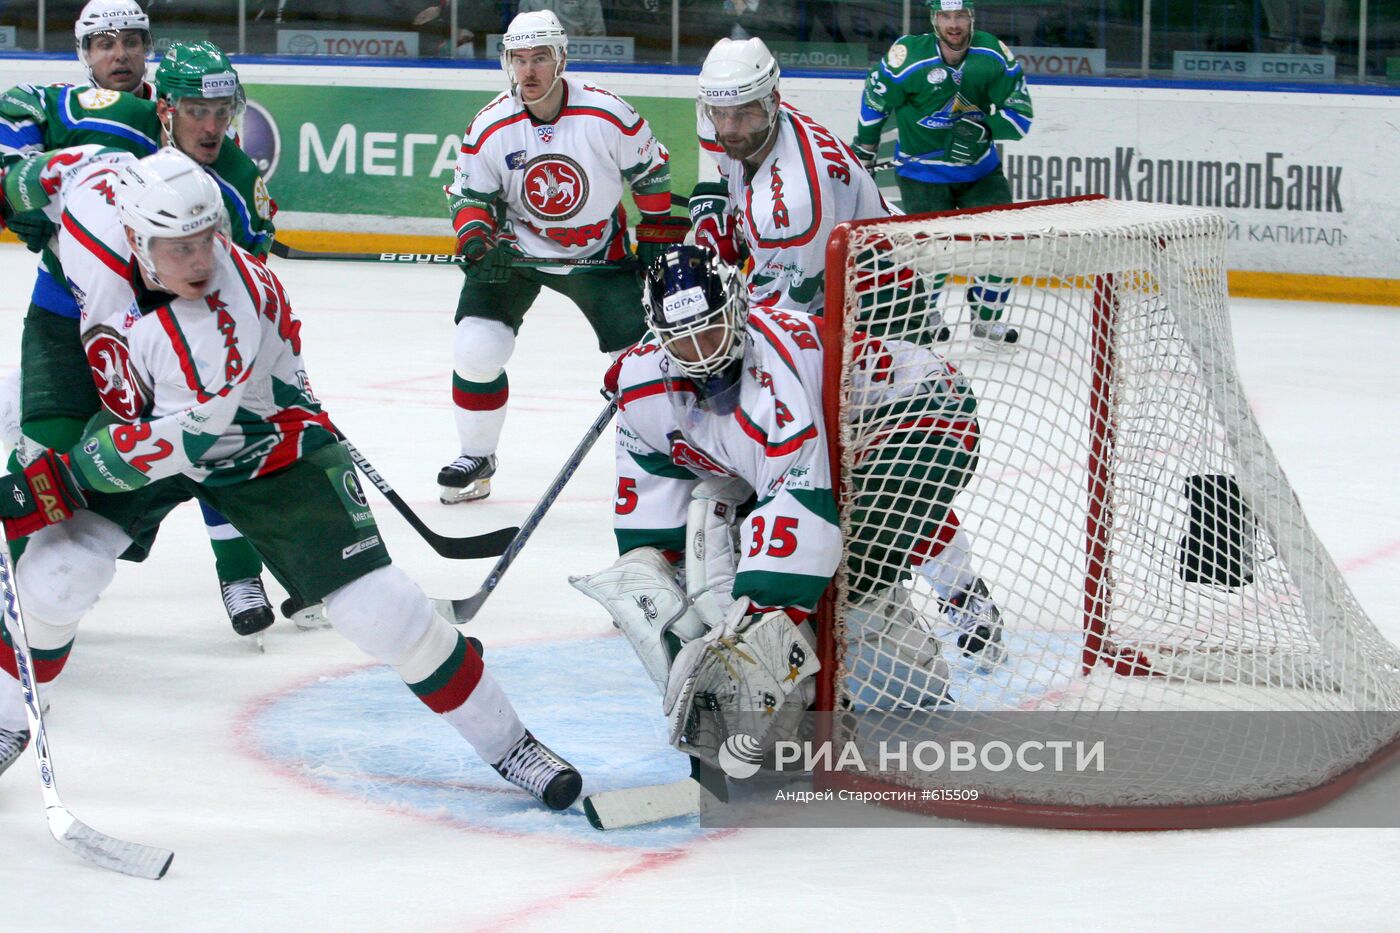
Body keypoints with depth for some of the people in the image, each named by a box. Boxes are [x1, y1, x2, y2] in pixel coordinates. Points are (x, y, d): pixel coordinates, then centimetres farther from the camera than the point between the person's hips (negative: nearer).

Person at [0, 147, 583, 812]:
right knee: (56, 573, -10)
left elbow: (178, 441, -32)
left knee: (373, 605, -10)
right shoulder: (94, 203, -26)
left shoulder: (227, 320, -39)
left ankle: (505, 741, 5)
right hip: (135, 418, 5)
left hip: (266, 449, -4)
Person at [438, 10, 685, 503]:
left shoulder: (608, 115, -20)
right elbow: (468, 194, -4)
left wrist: (658, 236, 2)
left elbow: (651, 169, -3)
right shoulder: (489, 128, -15)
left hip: (597, 251, 0)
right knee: (476, 347, -12)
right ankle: (475, 458, 6)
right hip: (516, 247, 1)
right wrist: (477, 237, -23)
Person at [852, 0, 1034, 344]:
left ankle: (986, 318, 18)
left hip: (980, 167, 4)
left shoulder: (994, 54, -12)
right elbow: (875, 101, -4)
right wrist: (863, 154, 5)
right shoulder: (910, 56, -20)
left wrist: (984, 128, -27)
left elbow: (1019, 111, -9)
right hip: (922, 169, -4)